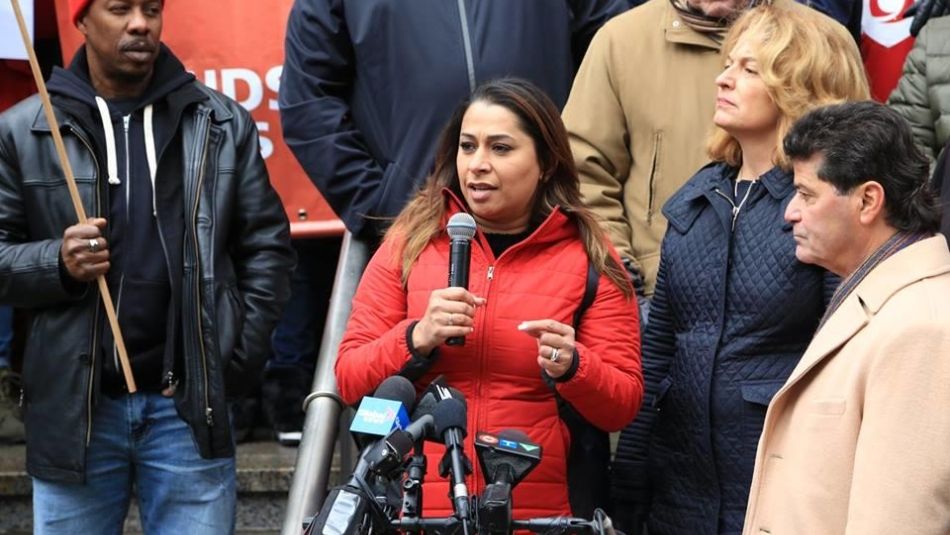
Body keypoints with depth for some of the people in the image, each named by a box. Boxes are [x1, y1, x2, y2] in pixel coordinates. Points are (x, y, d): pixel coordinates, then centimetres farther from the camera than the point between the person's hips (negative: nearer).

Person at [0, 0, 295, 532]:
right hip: (73, 407, 0)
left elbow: (267, 247, 9)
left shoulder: (224, 123, 7)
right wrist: (57, 264, -16)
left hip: (190, 405, 0)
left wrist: (240, 358, -1)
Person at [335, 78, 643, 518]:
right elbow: (350, 379, 1)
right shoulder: (410, 242, 3)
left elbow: (622, 405, -1)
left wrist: (572, 367, -20)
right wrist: (417, 338, -17)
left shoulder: (590, 259, 1)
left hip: (540, 509, 0)